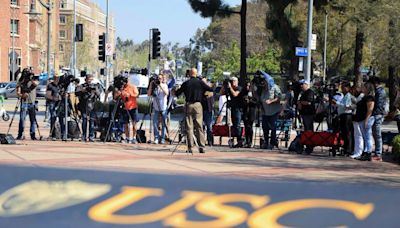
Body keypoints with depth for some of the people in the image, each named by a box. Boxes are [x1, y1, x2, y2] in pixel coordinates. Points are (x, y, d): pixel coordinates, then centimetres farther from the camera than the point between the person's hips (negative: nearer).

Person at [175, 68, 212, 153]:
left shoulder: (186, 83, 2)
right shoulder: (200, 82, 0)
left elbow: (177, 93, 8)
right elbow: (210, 89, 2)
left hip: (188, 105, 1)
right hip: (198, 105, -1)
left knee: (189, 127, 3)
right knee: (199, 126, 1)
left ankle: (190, 147, 0)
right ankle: (201, 146, -6)